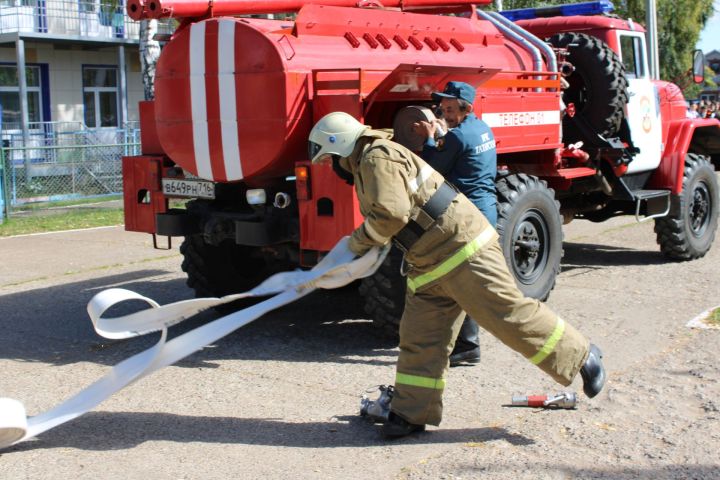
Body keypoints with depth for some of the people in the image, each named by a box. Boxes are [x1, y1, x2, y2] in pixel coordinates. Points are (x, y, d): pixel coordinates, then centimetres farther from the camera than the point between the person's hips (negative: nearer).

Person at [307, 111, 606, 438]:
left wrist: (358, 241, -9)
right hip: (429, 266, 11)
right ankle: (411, 412, 13)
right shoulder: (364, 166, 21)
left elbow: (392, 214, -24)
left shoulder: (378, 158, -13)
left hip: (462, 248, -10)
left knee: (509, 314, -6)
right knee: (419, 339, 8)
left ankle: (581, 358, 9)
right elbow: (383, 218, 26)